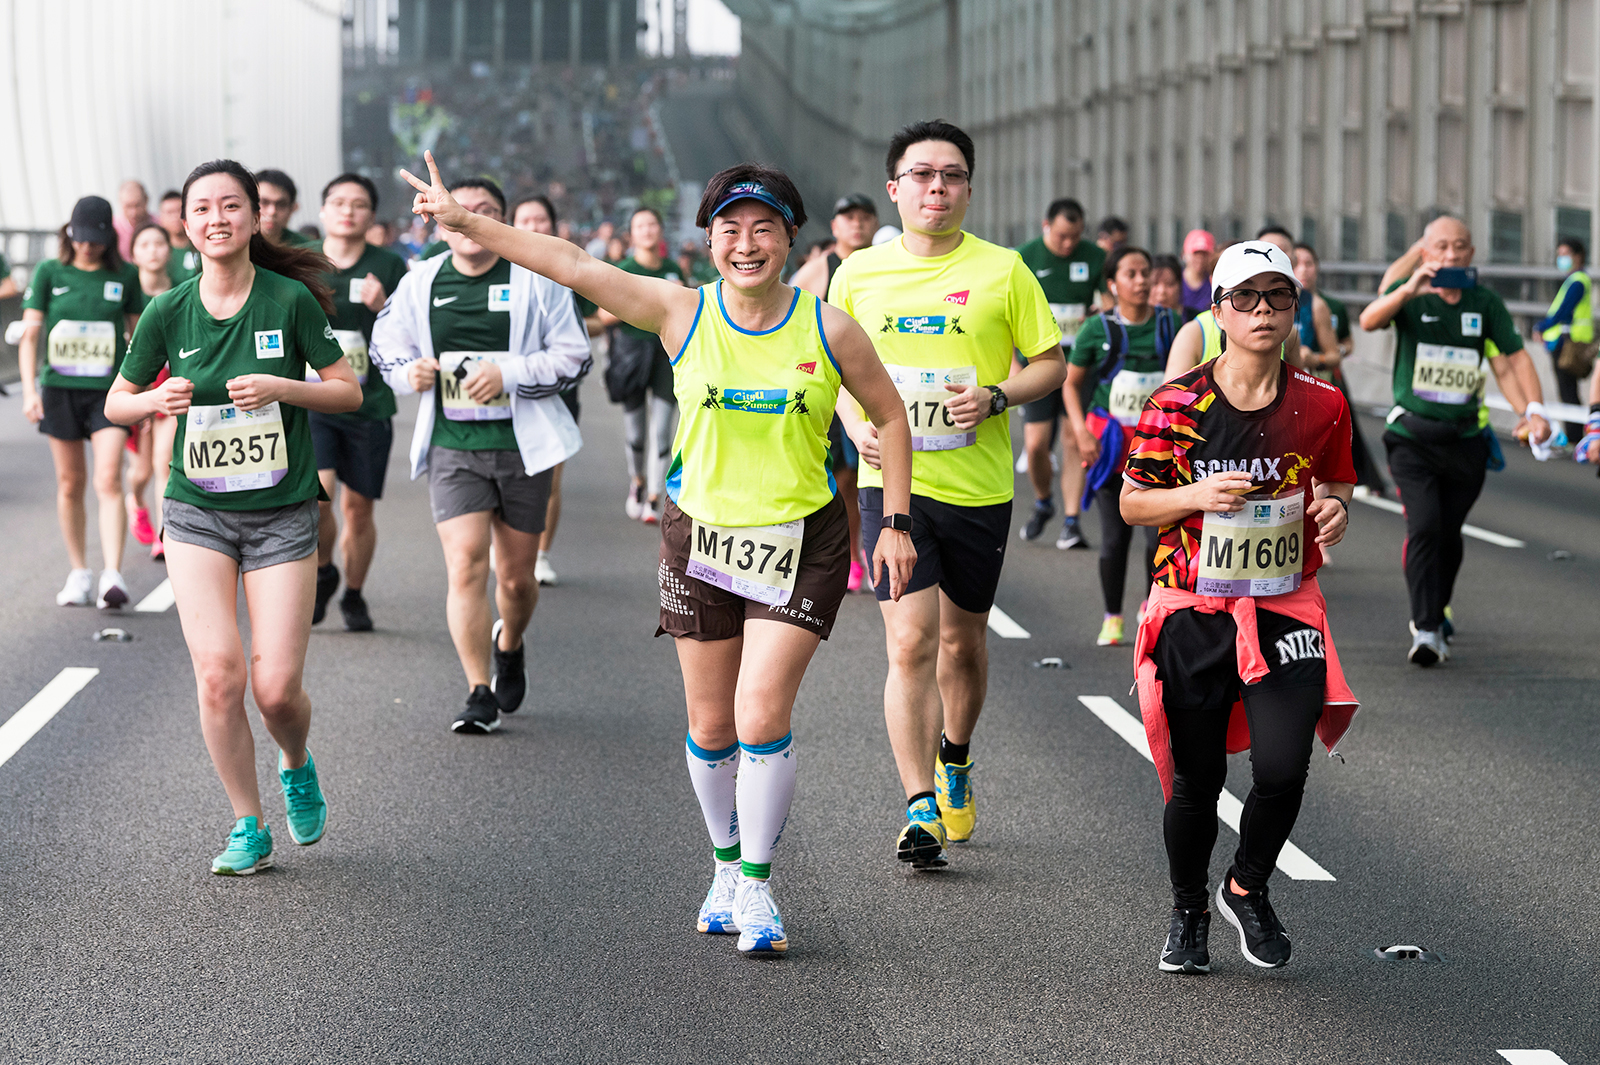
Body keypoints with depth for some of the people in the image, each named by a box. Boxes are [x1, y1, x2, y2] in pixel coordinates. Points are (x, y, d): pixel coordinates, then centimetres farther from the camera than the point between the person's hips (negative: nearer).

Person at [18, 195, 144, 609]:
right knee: (70, 484, 9)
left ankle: (112, 575, -21)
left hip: (109, 390, -1)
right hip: (60, 389, 1)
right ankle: (79, 572, 21)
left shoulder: (124, 276, 2)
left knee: (108, 482, -14)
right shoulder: (49, 273, 2)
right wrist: (29, 389, -8)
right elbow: (29, 334, 1)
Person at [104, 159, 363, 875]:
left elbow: (349, 391, -1)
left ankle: (298, 769, 29)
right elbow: (117, 402, 10)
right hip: (197, 514, 1)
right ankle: (248, 828, 7)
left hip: (283, 514, -1)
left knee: (276, 687, -7)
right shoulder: (169, 313, -1)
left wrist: (281, 387, -17)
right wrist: (156, 401, -12)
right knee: (218, 675, -11)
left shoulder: (291, 299, -7)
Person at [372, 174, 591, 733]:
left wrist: (508, 374, -17)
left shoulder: (537, 281, -2)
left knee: (516, 576, 9)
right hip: (452, 448, 1)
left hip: (521, 444, 0)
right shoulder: (420, 283, 5)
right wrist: (408, 370, -5)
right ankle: (480, 693, -8)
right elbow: (385, 341, 18)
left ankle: (509, 646, 42)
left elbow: (574, 357, -3)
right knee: (466, 564, -14)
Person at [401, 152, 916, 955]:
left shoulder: (828, 331, -7)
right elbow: (573, 266, -10)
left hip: (799, 542, -2)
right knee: (710, 724, 9)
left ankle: (756, 885, 3)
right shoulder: (682, 314, -6)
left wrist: (896, 524, 2)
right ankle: (726, 867, 30)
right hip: (699, 533, 2)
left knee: (762, 716, -12)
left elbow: (890, 417, 6)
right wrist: (467, 224, -14)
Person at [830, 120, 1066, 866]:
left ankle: (955, 760, 42)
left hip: (979, 487, 1)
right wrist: (855, 423, -4)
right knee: (911, 643, -12)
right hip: (893, 481, -1)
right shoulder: (859, 273, 3)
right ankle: (920, 809, -10)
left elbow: (1051, 363, 4)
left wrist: (996, 398, -15)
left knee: (963, 639, 14)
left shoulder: (1002, 270, -2)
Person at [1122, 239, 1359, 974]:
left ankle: (1248, 889, 17)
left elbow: (1335, 487, 16)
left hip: (1286, 608, 1)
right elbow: (1132, 503, 2)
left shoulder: (1320, 405, 1)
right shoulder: (1177, 404, -5)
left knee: (1282, 768, -13)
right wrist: (1198, 495, -17)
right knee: (1195, 781, 5)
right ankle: (1188, 911, 31)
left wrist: (1334, 512, -7)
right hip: (1193, 611, -1)